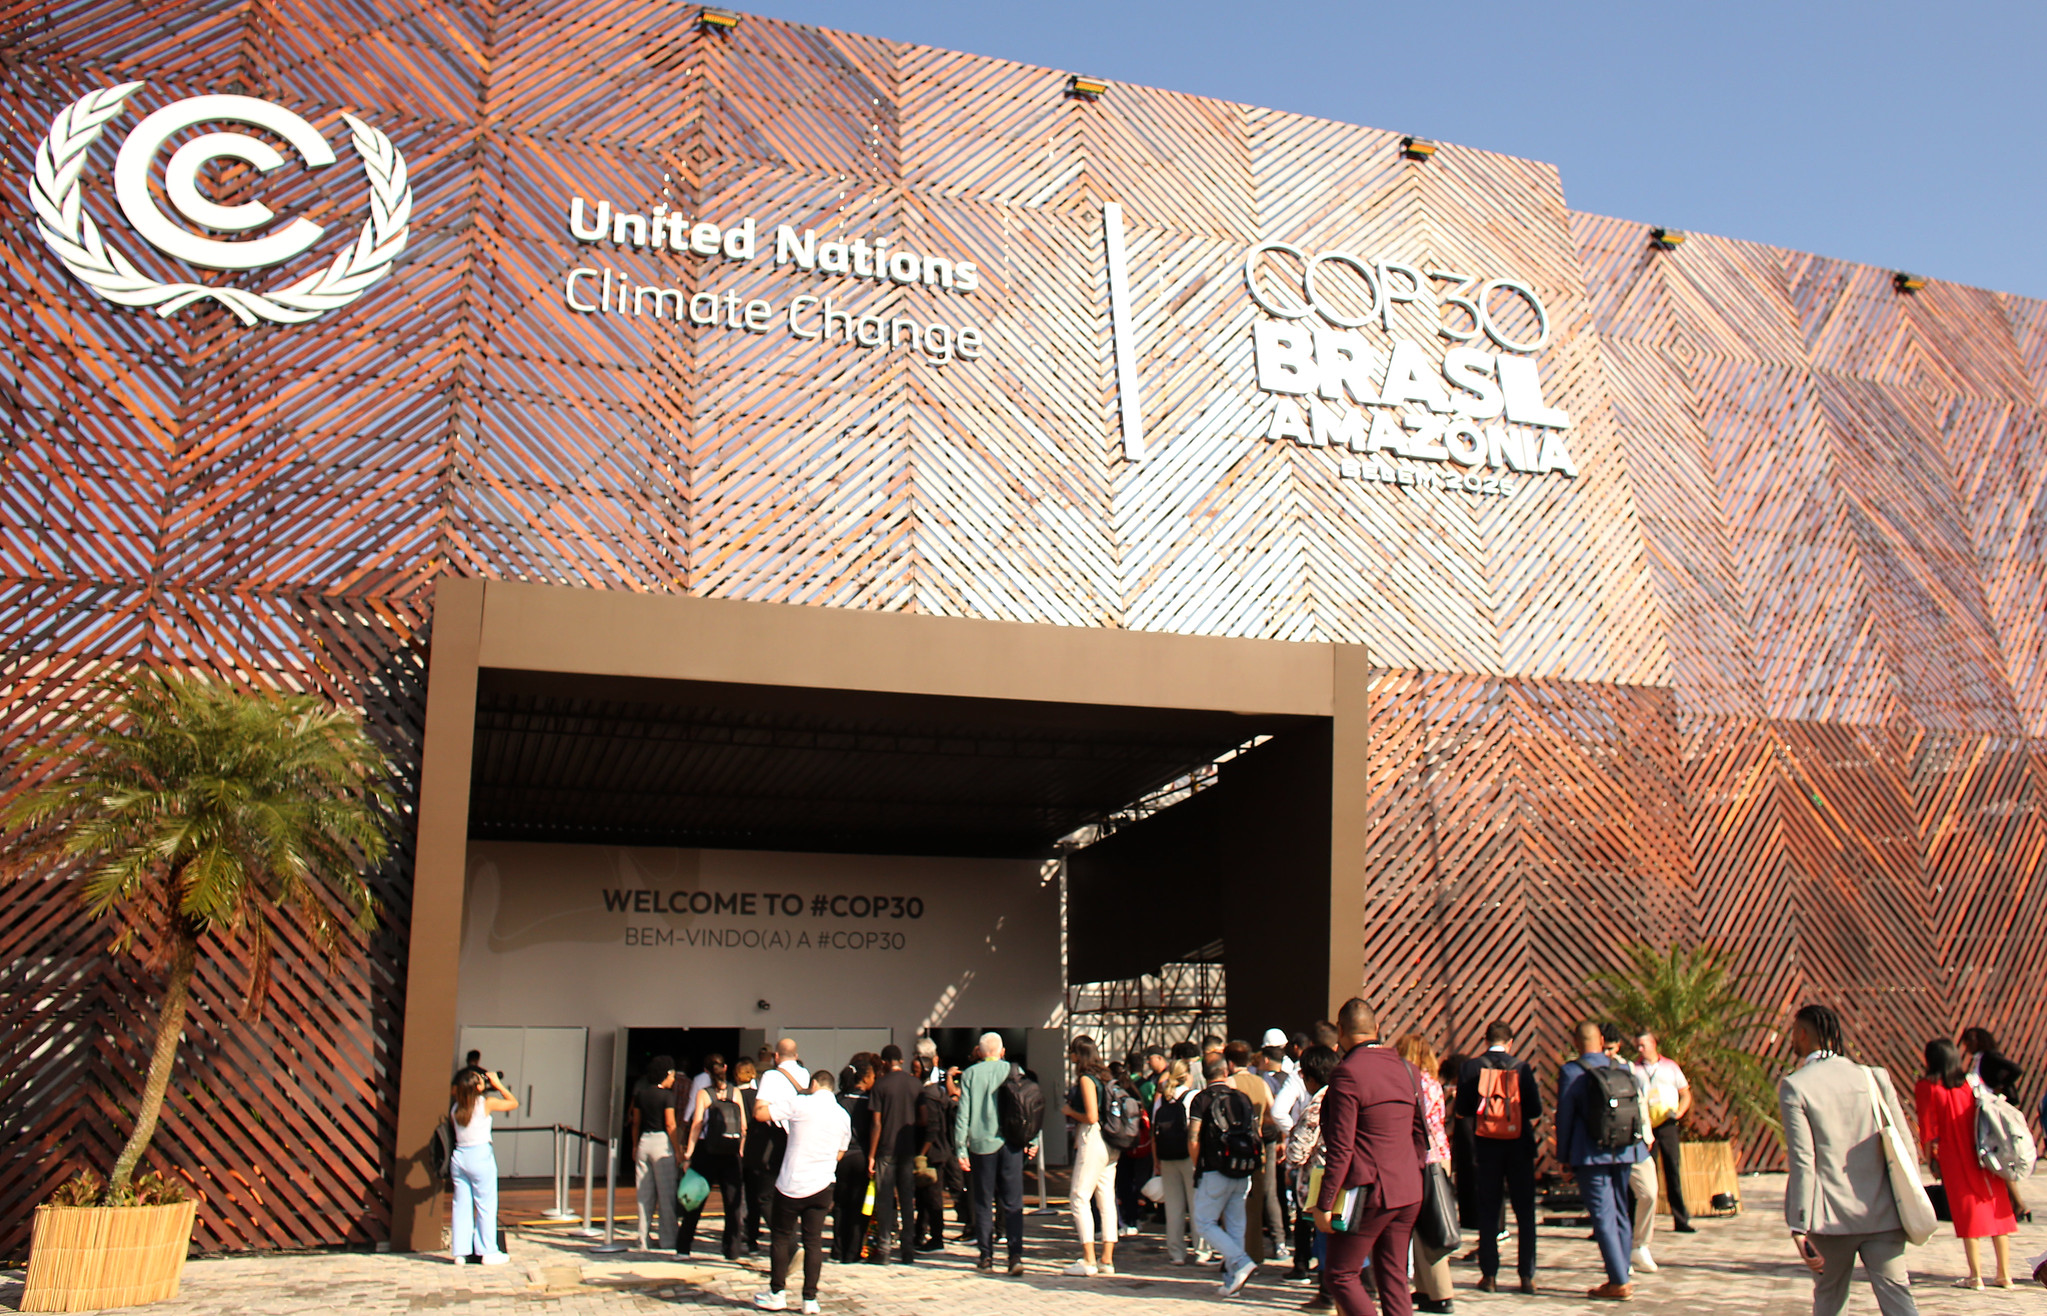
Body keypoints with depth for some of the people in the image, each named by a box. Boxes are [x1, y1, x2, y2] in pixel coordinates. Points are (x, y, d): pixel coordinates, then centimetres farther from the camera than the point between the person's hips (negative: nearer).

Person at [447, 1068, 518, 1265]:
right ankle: (488, 1252, 7)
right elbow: (513, 1103, 4)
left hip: (459, 1157, 5)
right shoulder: (487, 1103, -10)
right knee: (486, 1206, 3)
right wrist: (497, 1084, 8)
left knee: (461, 1205, 11)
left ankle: (460, 1251, 14)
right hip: (480, 1155, -5)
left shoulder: (455, 1107, 2)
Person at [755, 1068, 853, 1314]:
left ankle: (777, 1294, 15)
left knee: (782, 1237, 10)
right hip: (822, 1185, 4)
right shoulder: (843, 1115, 7)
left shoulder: (800, 1103, -9)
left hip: (792, 1183, -3)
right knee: (814, 1241, 7)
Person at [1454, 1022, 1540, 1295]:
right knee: (1525, 1211, 8)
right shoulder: (1522, 1068, -5)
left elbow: (1461, 1111, -4)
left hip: (1486, 1145, 0)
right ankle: (1527, 1276, 8)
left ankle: (1489, 1275, 8)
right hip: (1519, 1144, 0)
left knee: (1488, 1211, 8)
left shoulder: (1471, 1067, -5)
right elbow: (1536, 1110, -4)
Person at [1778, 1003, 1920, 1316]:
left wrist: (1799, 1229, -11)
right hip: (1883, 1214, 2)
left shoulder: (1794, 1087, -9)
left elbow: (1803, 1161, -13)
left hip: (1832, 1217, -2)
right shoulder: (1874, 1076, 2)